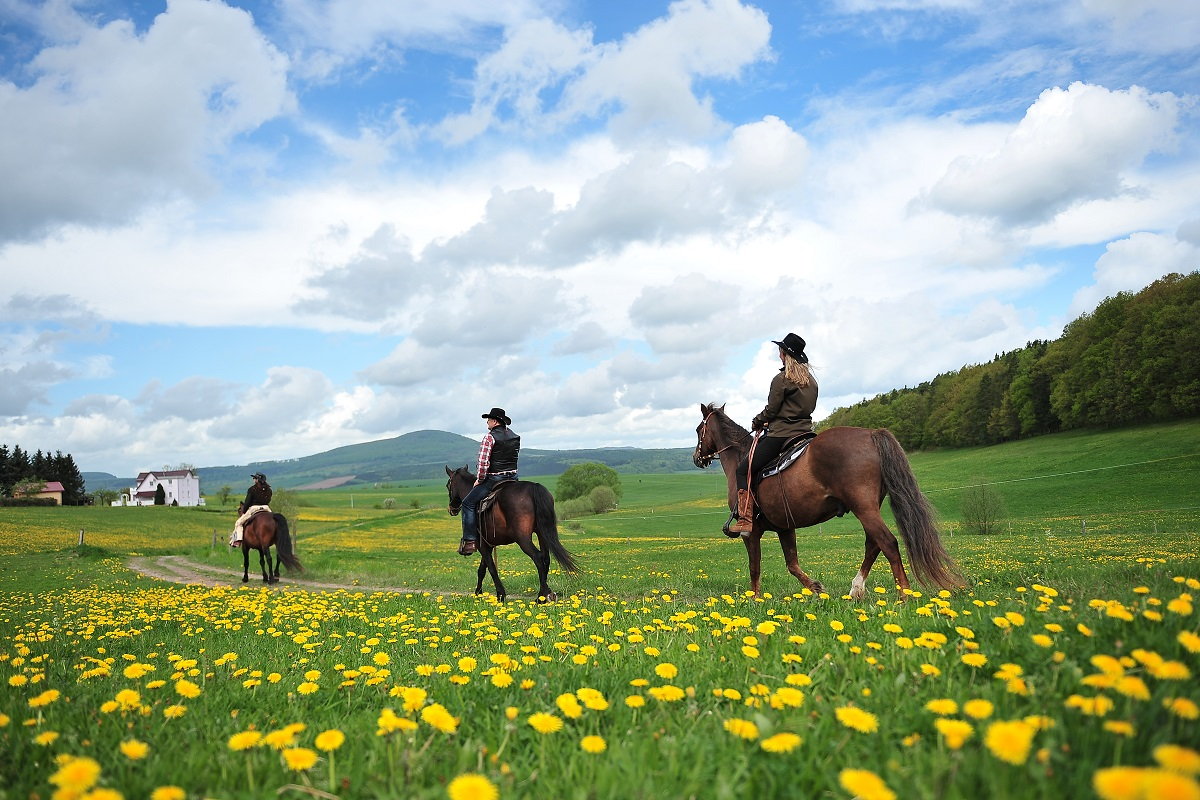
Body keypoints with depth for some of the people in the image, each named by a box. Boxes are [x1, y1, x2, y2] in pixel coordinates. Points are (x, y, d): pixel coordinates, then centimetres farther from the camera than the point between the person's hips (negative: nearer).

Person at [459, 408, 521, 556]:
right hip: (513, 478, 7)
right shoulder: (515, 436, 11)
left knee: (468, 503, 2)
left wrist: (479, 480, -4)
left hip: (494, 479, -6)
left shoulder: (490, 436, -11)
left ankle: (470, 541, -5)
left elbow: (483, 462, -16)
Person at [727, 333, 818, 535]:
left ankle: (745, 520, -15)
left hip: (780, 434, -8)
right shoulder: (812, 381, 13)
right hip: (804, 432, 8)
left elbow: (771, 410, -9)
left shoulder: (781, 380, -10)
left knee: (743, 471, -4)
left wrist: (757, 422, 12)